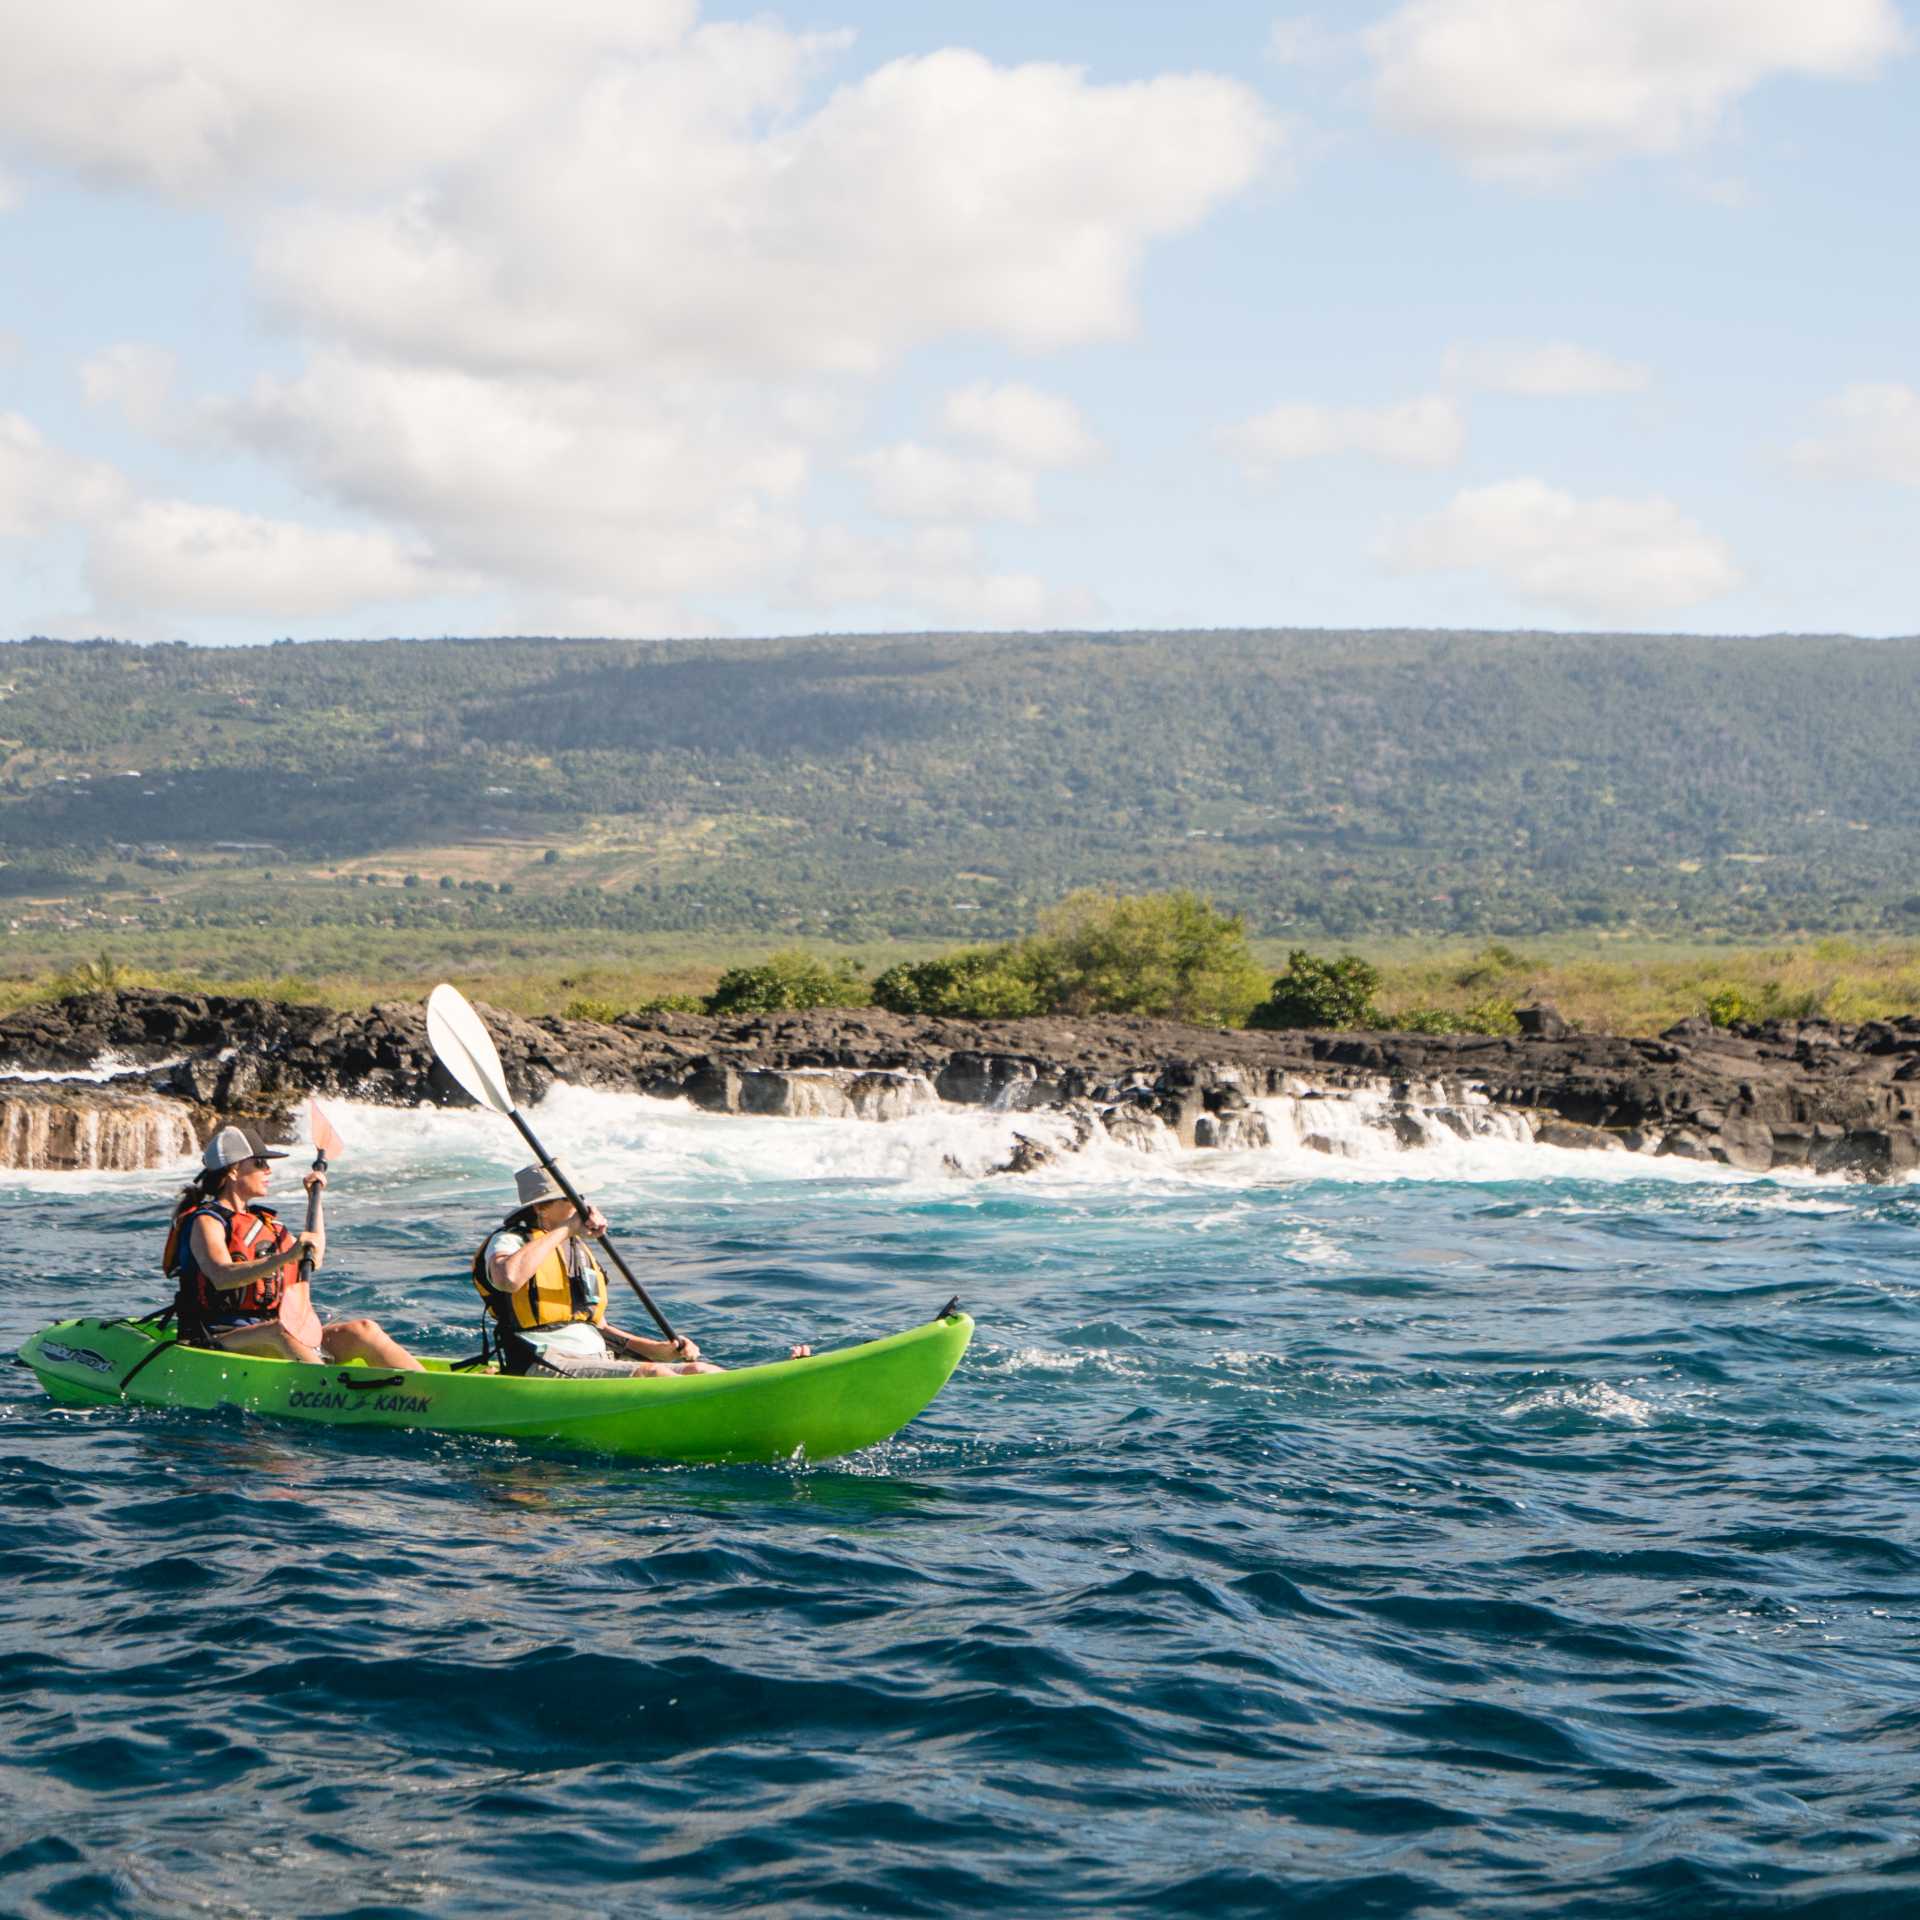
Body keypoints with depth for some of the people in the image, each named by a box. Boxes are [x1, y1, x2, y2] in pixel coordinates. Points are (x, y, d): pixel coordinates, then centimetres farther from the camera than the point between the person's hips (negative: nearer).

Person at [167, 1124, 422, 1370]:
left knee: (363, 1330, -13)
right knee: (281, 1331, -39)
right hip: (218, 1341, -7)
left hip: (272, 1342, 7)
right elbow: (222, 1277, -27)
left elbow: (315, 1258, 35)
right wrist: (285, 1257, -38)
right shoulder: (206, 1222, -6)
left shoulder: (262, 1220, 20)